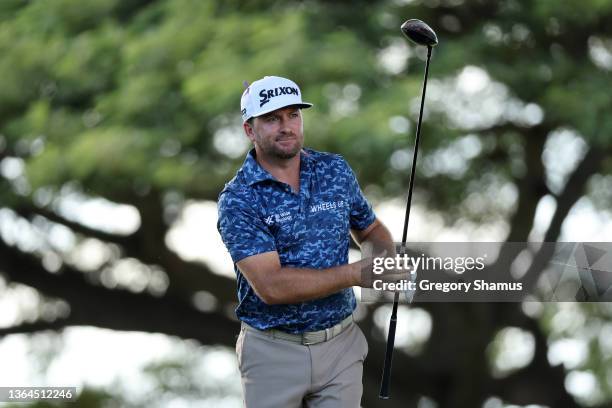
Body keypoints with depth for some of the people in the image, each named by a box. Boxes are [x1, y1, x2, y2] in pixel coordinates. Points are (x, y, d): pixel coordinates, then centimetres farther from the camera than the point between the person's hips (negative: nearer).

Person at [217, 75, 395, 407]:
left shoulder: (336, 171, 3)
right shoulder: (238, 200, -12)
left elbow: (369, 228, 19)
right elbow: (271, 286, -22)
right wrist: (356, 273, -22)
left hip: (341, 344, 3)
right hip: (273, 352, -3)